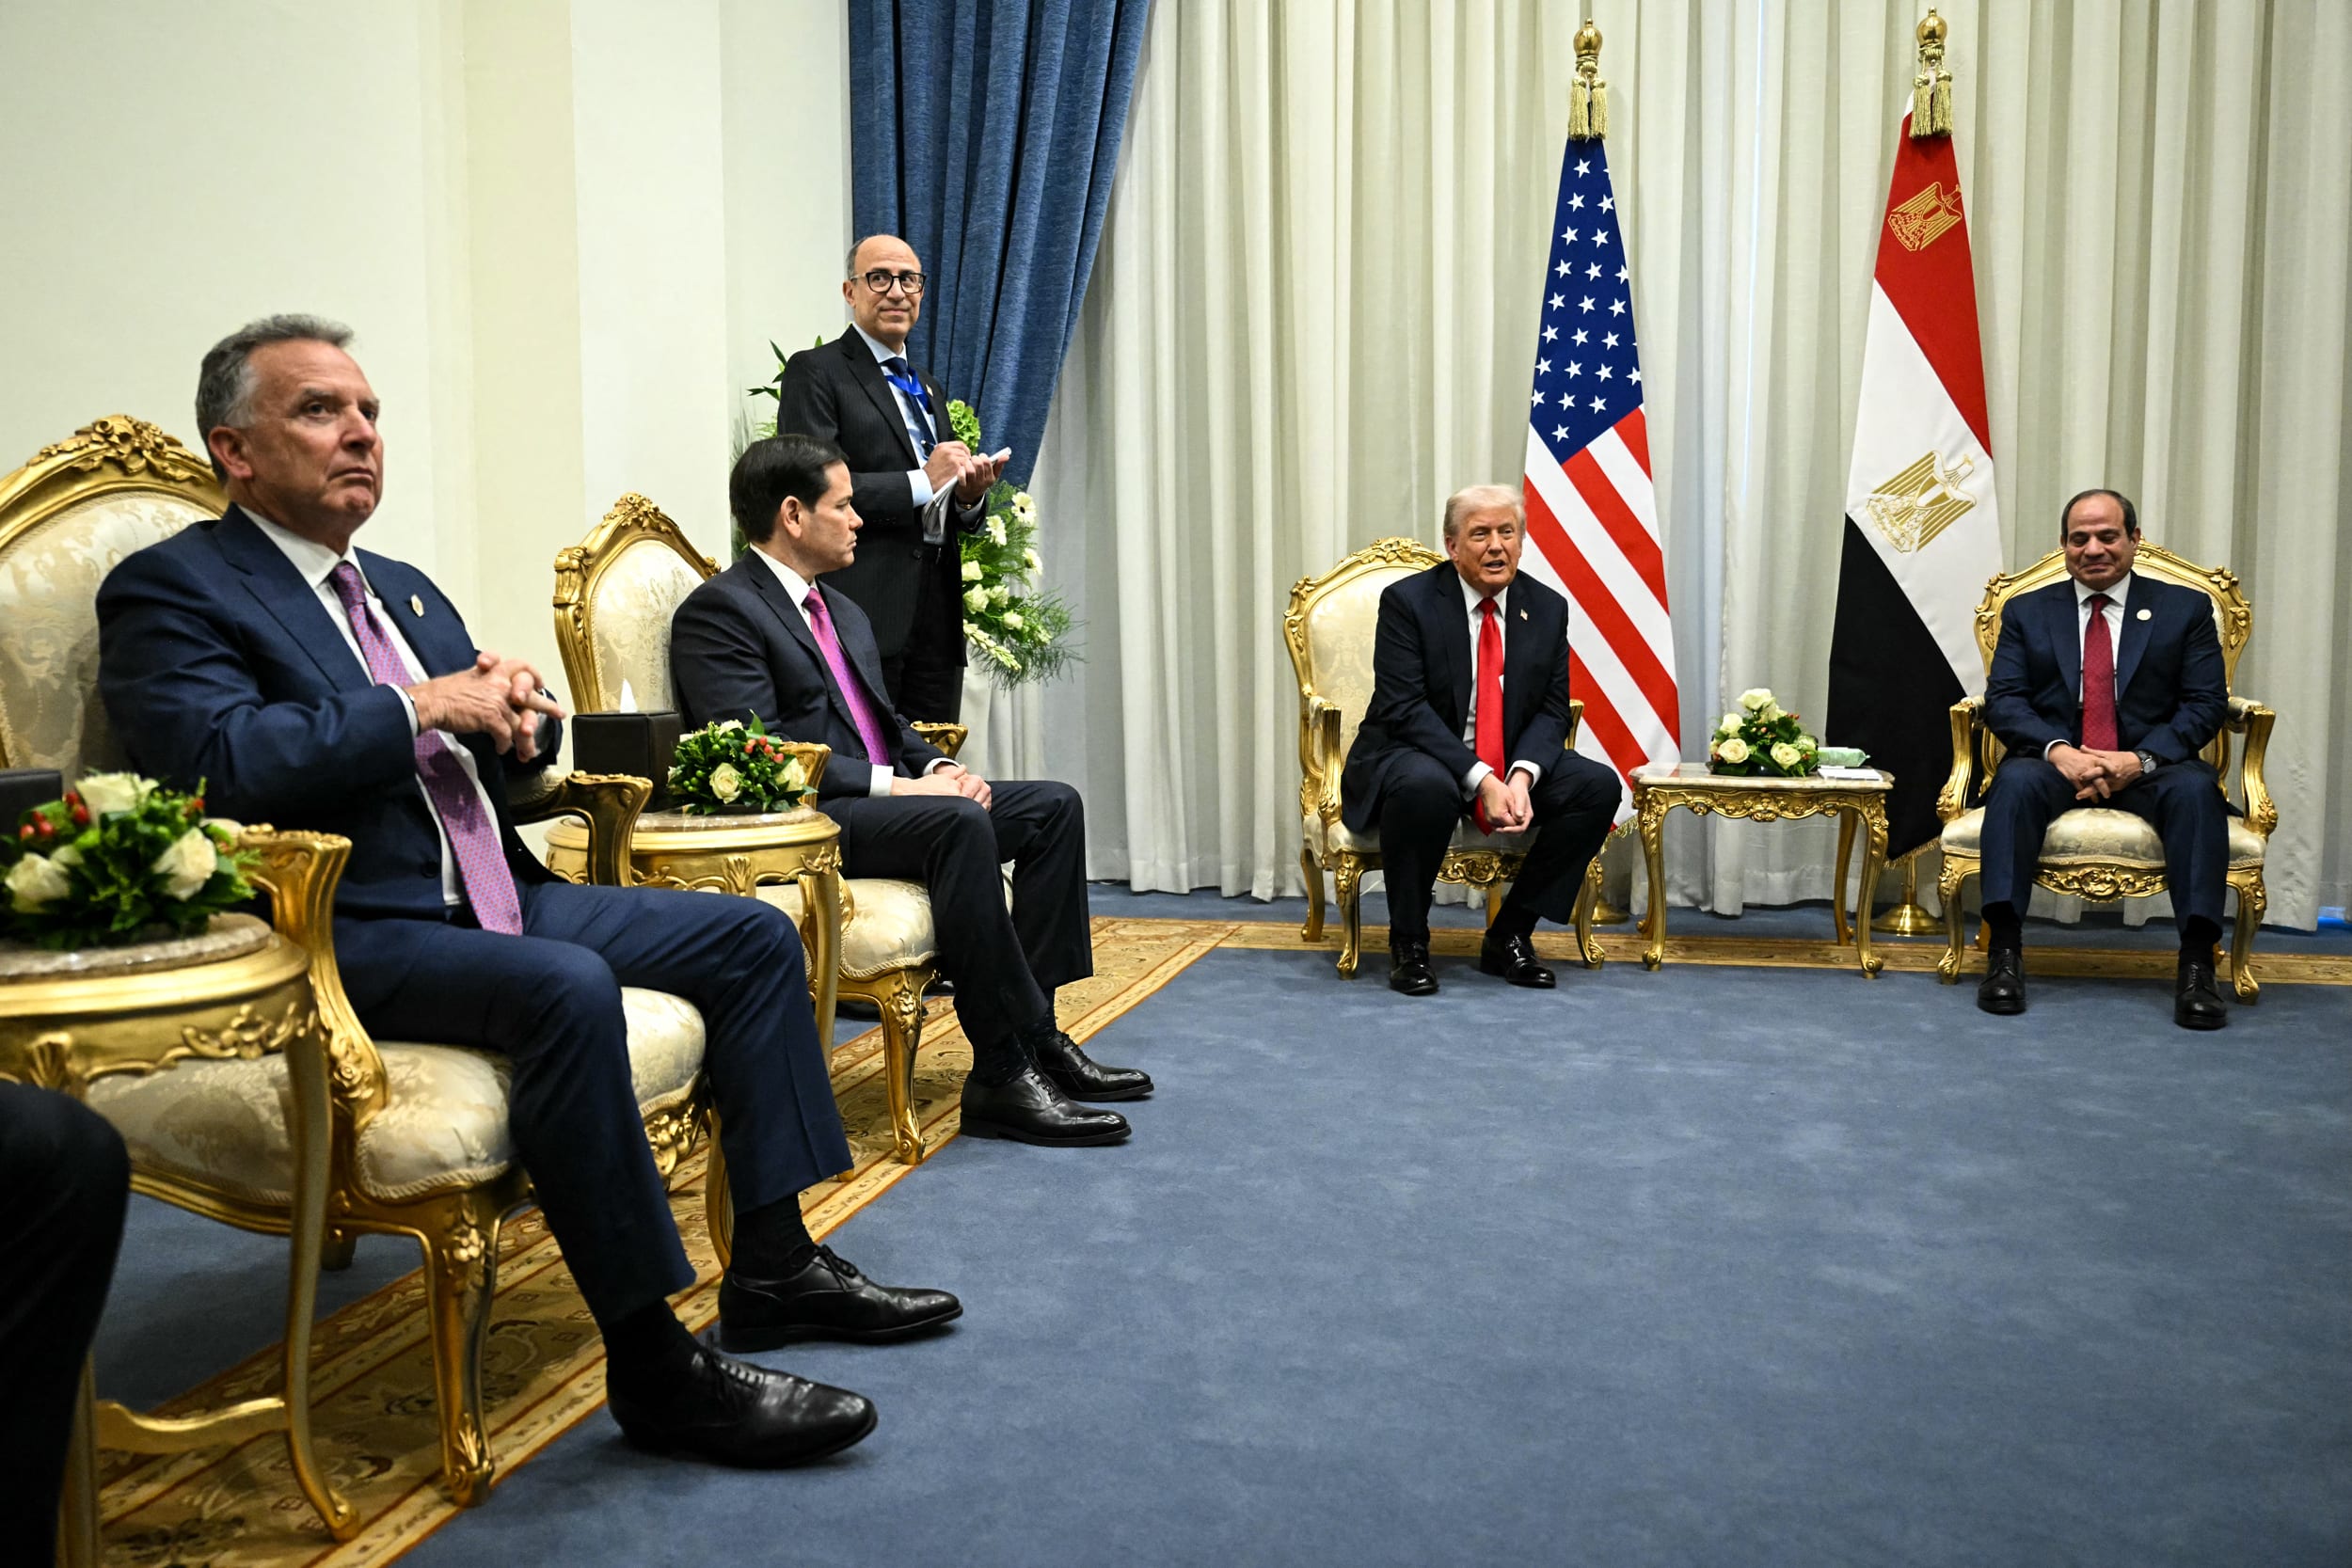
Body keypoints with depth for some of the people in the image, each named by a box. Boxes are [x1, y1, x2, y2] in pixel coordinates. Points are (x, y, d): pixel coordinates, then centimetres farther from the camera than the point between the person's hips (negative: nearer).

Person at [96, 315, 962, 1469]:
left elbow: (515, 747, 25)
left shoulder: (405, 589, 22)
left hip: (496, 898, 9)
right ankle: (654, 1365, -26)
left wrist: (517, 712, 1)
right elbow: (218, 761, -21)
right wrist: (420, 708, -15)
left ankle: (773, 1266, 3)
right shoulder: (169, 590, -3)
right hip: (347, 934, -9)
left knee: (753, 936, 1)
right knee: (566, 988, -36)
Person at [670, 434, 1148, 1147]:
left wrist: (940, 766, 1)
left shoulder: (844, 612, 23)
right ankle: (1004, 1072, -28)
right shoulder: (718, 611, -8)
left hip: (886, 801, 10)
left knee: (1054, 805, -4)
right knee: (960, 822, -33)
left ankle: (1034, 1031, -8)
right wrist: (895, 786, -22)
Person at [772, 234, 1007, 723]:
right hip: (862, 619, -7)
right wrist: (920, 482, -15)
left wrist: (969, 495, 2)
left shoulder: (929, 389, 23)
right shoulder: (815, 372, 0)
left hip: (938, 623, 7)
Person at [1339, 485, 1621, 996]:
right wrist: (1480, 780, -28)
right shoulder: (1407, 601, -10)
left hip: (1512, 766, 5)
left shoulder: (1547, 608, 4)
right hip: (1412, 755, -5)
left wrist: (1521, 776, -20)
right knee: (1425, 787, -39)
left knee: (1598, 786, -16)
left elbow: (1552, 710, 1)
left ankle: (1509, 935, -5)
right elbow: (1405, 708, -18)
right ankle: (1408, 944, -16)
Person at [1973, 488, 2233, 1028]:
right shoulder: (2026, 611, 13)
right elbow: (2002, 700, 1)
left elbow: (2207, 704, 2)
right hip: (2057, 762, 0)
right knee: (2016, 780, -33)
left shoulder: (2186, 609, 11)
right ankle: (2003, 953, -36)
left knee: (2196, 788, -33)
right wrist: (2058, 750, -18)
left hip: (2150, 767, 0)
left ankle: (2197, 964, -33)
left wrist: (2141, 759, -16)